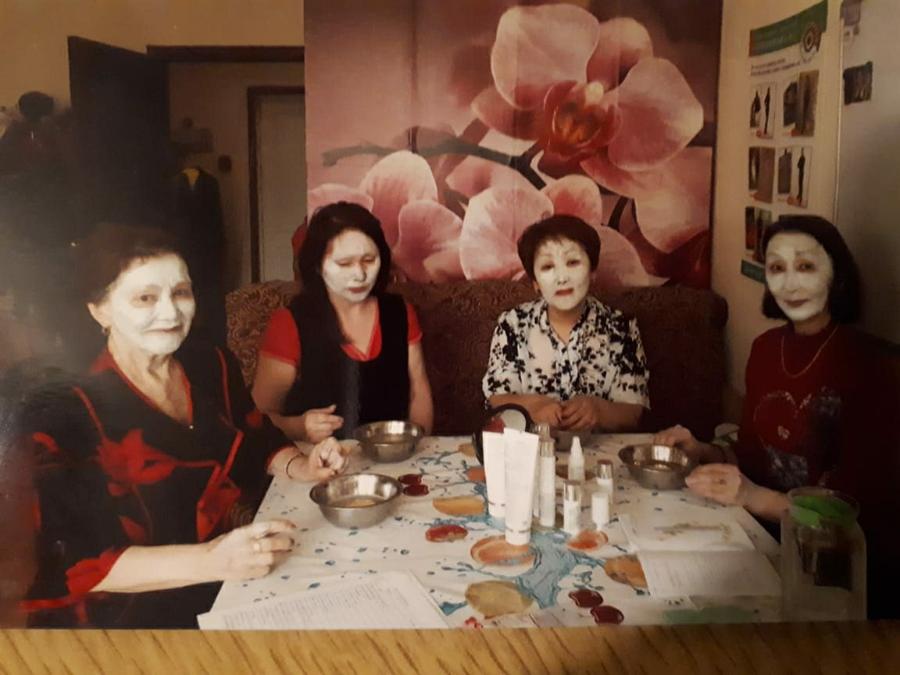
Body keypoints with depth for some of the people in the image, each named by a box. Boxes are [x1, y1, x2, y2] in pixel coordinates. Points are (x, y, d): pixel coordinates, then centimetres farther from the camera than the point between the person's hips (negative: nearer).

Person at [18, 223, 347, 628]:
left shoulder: (212, 366, 4)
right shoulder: (62, 412, -12)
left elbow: (260, 442, 18)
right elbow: (68, 565, -19)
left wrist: (299, 467, -5)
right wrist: (209, 561, -31)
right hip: (136, 612, -6)